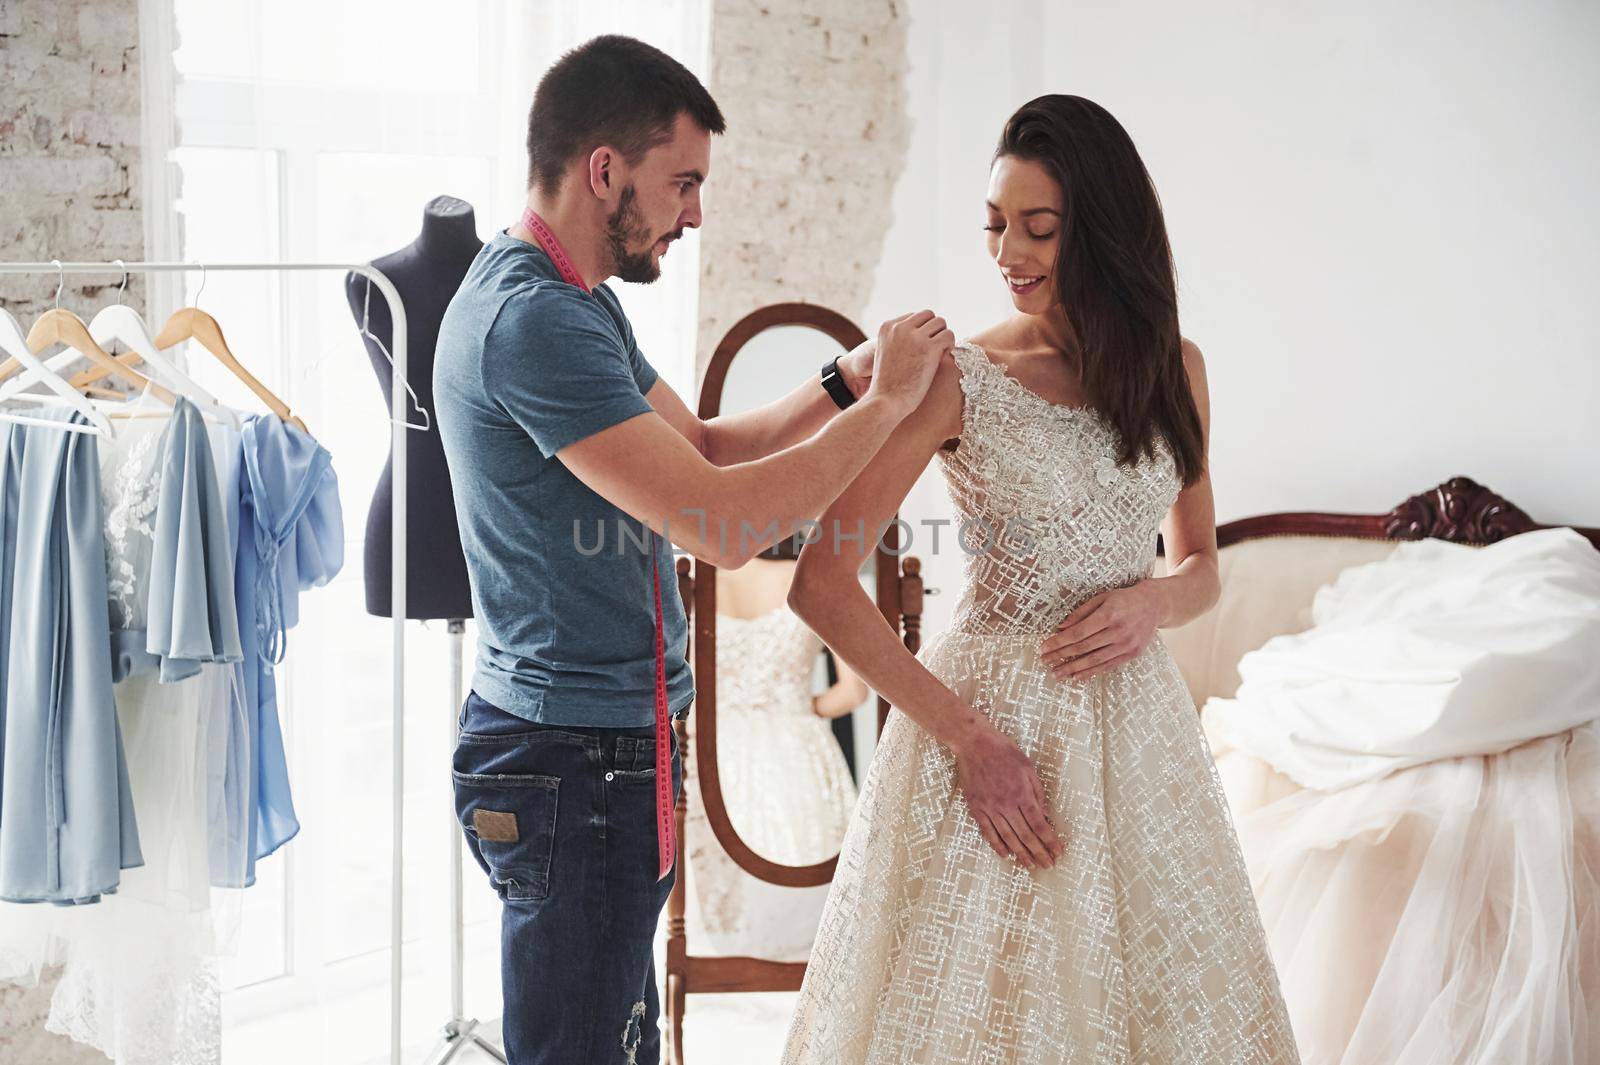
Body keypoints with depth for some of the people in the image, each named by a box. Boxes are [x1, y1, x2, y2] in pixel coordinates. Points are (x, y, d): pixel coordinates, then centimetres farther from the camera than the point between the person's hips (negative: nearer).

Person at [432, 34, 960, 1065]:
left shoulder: (577, 300, 13)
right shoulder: (532, 318, -21)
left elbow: (703, 449, 17)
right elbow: (723, 525, -26)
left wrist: (844, 381, 3)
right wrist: (884, 404, -15)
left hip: (617, 743, 10)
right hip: (574, 759, -10)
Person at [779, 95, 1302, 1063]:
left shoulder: (1173, 368, 5)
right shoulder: (958, 380, -8)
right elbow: (821, 585, -13)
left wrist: (1154, 600, -8)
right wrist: (965, 737, -16)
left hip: (1135, 723, 4)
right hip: (993, 717, -4)